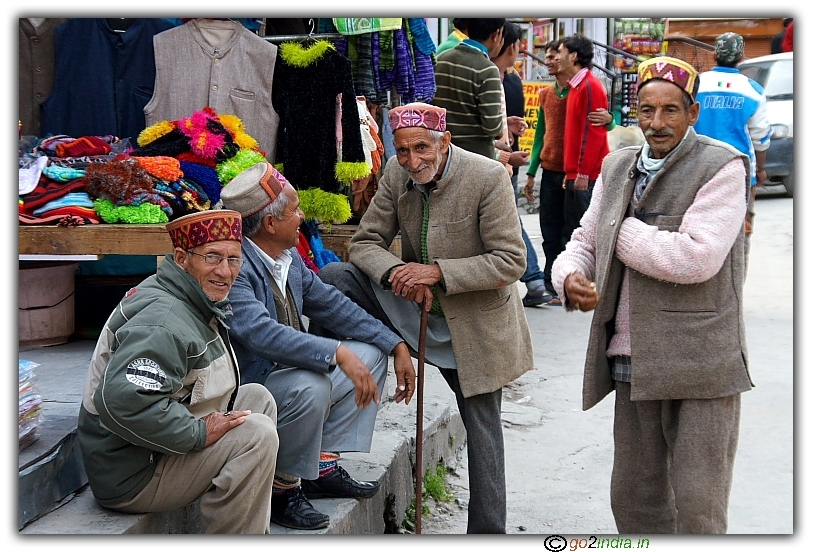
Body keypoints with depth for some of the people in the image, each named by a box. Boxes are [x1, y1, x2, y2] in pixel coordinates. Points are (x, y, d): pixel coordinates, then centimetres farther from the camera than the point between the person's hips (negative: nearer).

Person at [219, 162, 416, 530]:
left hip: (289, 370, 10)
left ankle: (323, 466, 4)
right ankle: (281, 489, -13)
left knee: (371, 353, 9)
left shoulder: (290, 259, 5)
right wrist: (337, 353, -42)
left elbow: (330, 304, 13)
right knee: (309, 386, -36)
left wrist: (397, 346, 6)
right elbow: (260, 333, -37)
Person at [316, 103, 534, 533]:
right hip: (412, 304, 4)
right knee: (334, 278, -13)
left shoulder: (488, 177, -20)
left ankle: (487, 531, 17)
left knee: (482, 430, 1)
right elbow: (365, 242, -2)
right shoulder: (395, 175, -6)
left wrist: (438, 272, -29)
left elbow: (511, 262, -21)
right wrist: (396, 272, -24)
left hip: (472, 323, -4)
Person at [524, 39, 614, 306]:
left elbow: (607, 124, 0)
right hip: (550, 171, 5)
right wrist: (531, 173, 13)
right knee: (550, 233, 5)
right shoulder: (546, 94, 13)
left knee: (571, 232, -1)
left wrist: (608, 120, -25)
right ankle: (553, 287, 10)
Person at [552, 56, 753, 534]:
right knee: (633, 501, 15)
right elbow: (583, 243, 18)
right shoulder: (617, 168, 12)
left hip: (699, 366, -6)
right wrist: (571, 277, -6)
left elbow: (697, 257, -21)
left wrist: (622, 232, -9)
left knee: (698, 510, -1)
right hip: (632, 363, 6)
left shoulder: (722, 166, -8)